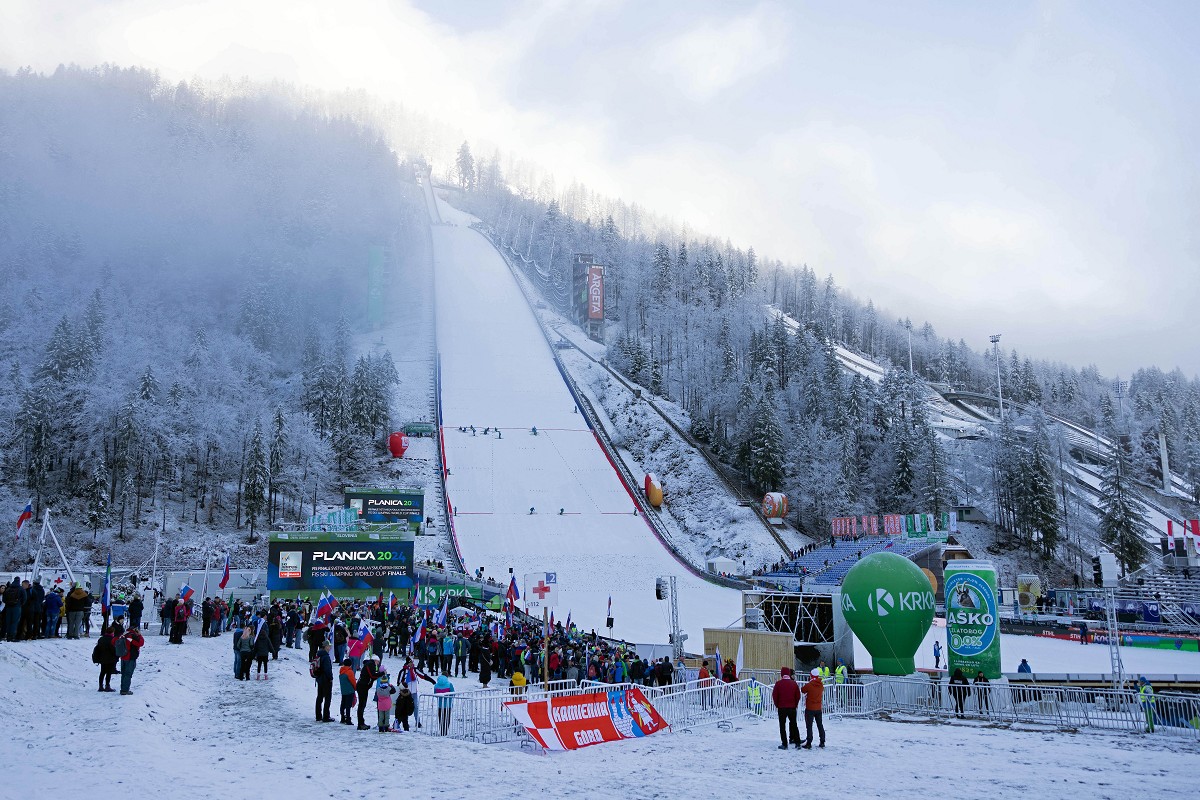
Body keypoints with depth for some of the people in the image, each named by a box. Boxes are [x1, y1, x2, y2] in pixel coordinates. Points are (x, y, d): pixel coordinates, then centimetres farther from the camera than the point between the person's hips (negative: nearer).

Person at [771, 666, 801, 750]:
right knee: (794, 725, 12)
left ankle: (784, 744, 2)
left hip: (781, 708, -2)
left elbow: (774, 695, -6)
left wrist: (777, 705, 8)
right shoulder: (794, 683, -1)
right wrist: (795, 705, 14)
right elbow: (798, 696, 2)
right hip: (792, 707, 2)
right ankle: (797, 743, 8)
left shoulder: (778, 683, -8)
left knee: (782, 726, 5)